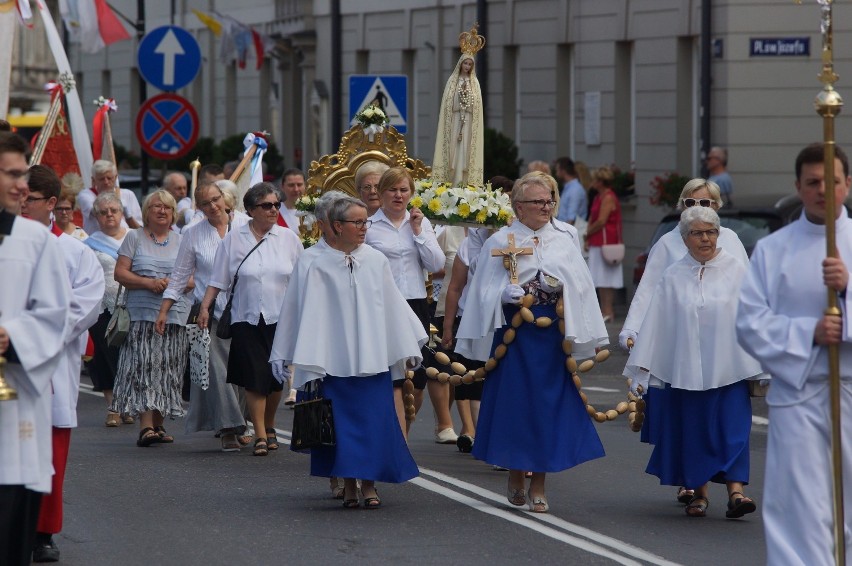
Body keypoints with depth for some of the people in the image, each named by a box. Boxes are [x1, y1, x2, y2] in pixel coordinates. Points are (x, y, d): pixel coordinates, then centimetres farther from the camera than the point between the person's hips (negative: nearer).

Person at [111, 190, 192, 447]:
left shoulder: (181, 241, 15)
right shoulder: (134, 237, 8)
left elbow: (194, 278, 11)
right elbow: (120, 273, 1)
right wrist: (149, 283, -12)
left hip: (175, 317, 3)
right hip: (143, 315, -3)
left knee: (168, 370, 1)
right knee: (145, 368, -12)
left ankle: (158, 425, 8)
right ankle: (146, 427, -19)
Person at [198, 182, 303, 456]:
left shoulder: (288, 239, 4)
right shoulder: (233, 240, 2)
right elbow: (218, 279, 5)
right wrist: (205, 307, -3)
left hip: (280, 318, 1)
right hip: (247, 319, -1)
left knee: (276, 378, 6)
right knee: (255, 378, -6)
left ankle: (269, 426, 28)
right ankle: (260, 435, -1)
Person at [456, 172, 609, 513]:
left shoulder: (564, 242, 9)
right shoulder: (499, 242, 2)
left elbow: (581, 289, 9)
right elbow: (484, 290, 1)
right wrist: (504, 294, -18)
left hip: (553, 335, 2)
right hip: (513, 334, -2)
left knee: (548, 405, 1)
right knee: (515, 404, 1)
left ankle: (538, 487, 9)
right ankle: (515, 478, 17)